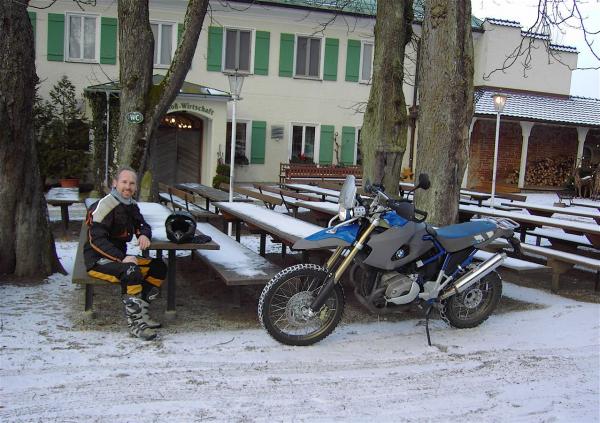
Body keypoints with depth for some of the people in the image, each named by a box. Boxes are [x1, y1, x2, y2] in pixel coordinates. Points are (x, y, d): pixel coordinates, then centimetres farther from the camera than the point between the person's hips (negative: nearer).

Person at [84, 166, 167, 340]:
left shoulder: (131, 205, 8)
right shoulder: (104, 206, -17)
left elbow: (142, 226, 20)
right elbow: (96, 240, -24)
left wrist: (144, 235, -6)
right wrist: (122, 258, -34)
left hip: (119, 257, 9)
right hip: (98, 260, -9)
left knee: (159, 267, -2)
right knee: (131, 271, -34)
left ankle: (141, 312, -3)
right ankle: (135, 322, -25)